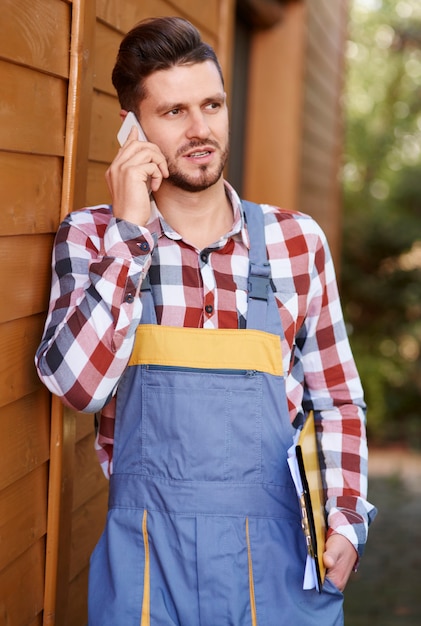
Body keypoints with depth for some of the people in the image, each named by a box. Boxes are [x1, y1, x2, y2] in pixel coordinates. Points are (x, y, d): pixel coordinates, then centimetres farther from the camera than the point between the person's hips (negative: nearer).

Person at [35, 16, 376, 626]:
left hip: (277, 553, 2)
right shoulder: (93, 238, -1)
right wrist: (130, 231, -16)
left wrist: (347, 516, -4)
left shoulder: (298, 239, 2)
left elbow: (338, 399, 10)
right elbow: (78, 384, -16)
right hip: (147, 552, -1)